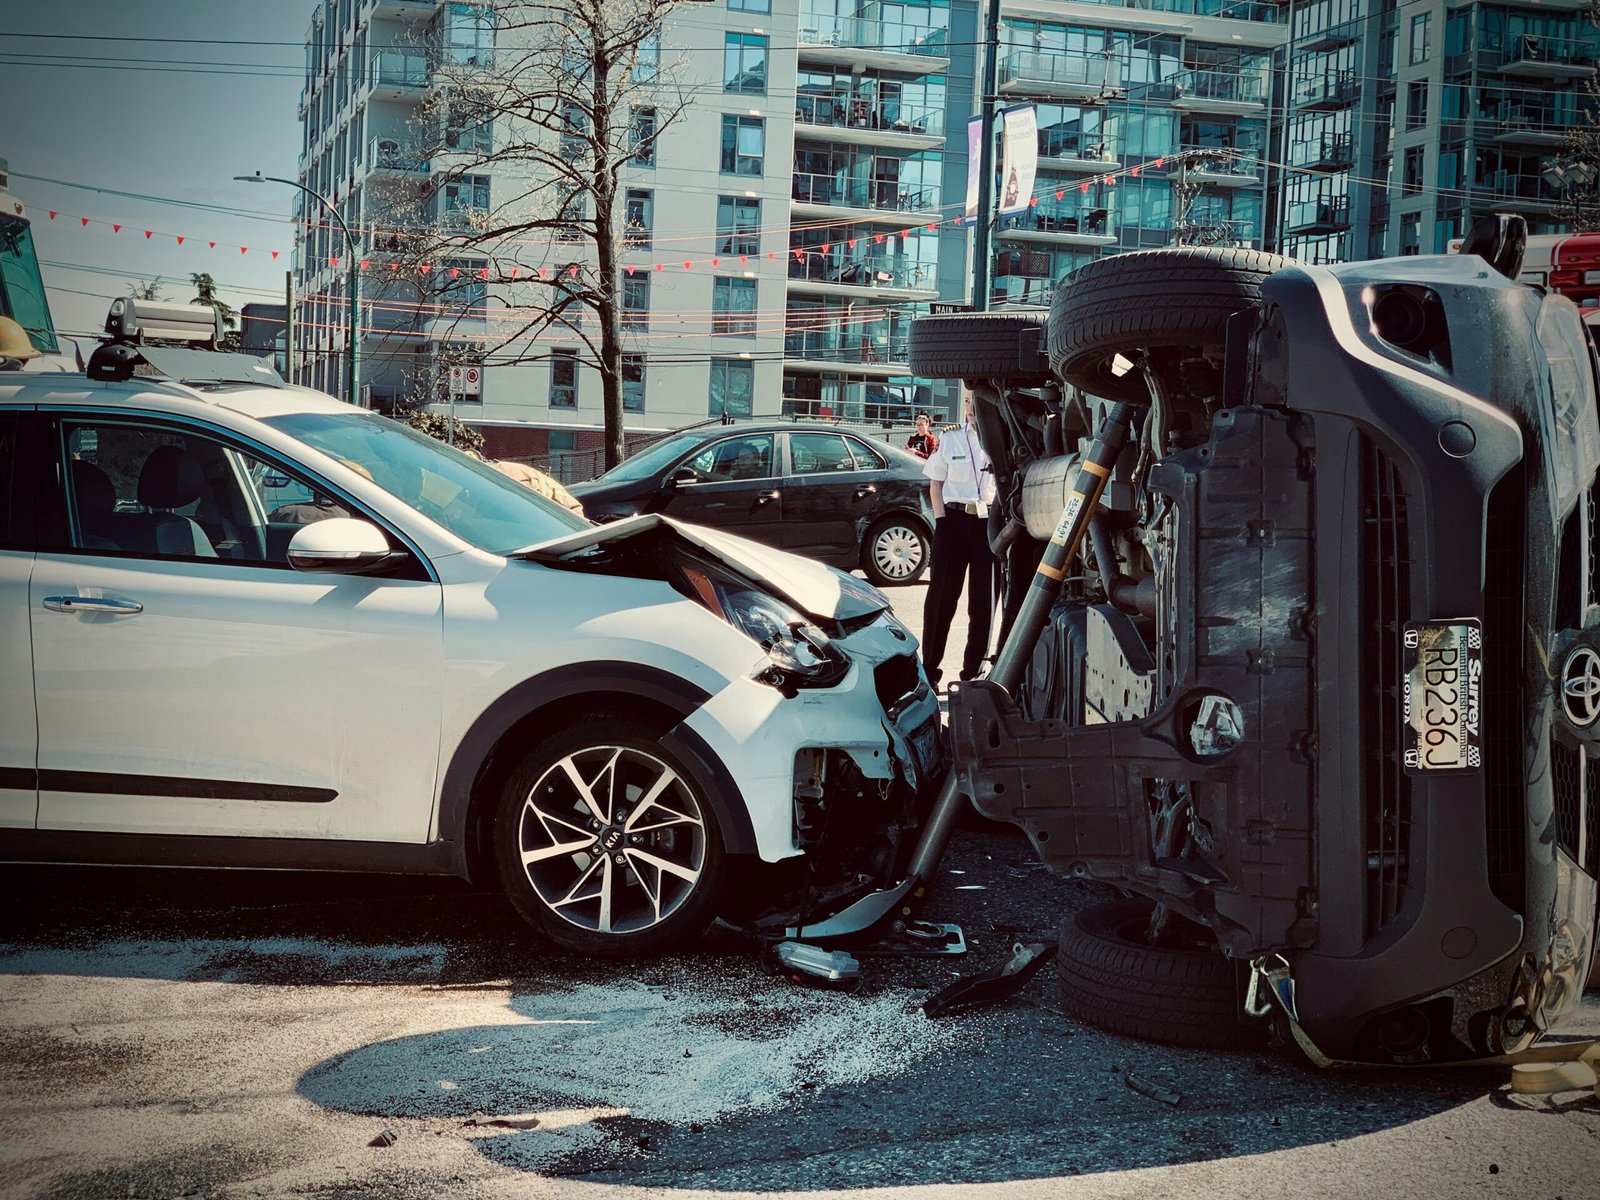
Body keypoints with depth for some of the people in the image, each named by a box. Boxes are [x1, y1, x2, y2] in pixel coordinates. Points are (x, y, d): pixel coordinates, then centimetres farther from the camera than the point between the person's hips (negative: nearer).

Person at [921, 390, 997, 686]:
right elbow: (935, 484, 9)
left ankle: (972, 670, 14)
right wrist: (941, 520, -2)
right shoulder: (951, 438, 6)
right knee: (942, 595, 1)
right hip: (954, 520, 0)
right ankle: (929, 667, 6)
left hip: (988, 523, 0)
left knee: (984, 599, 4)